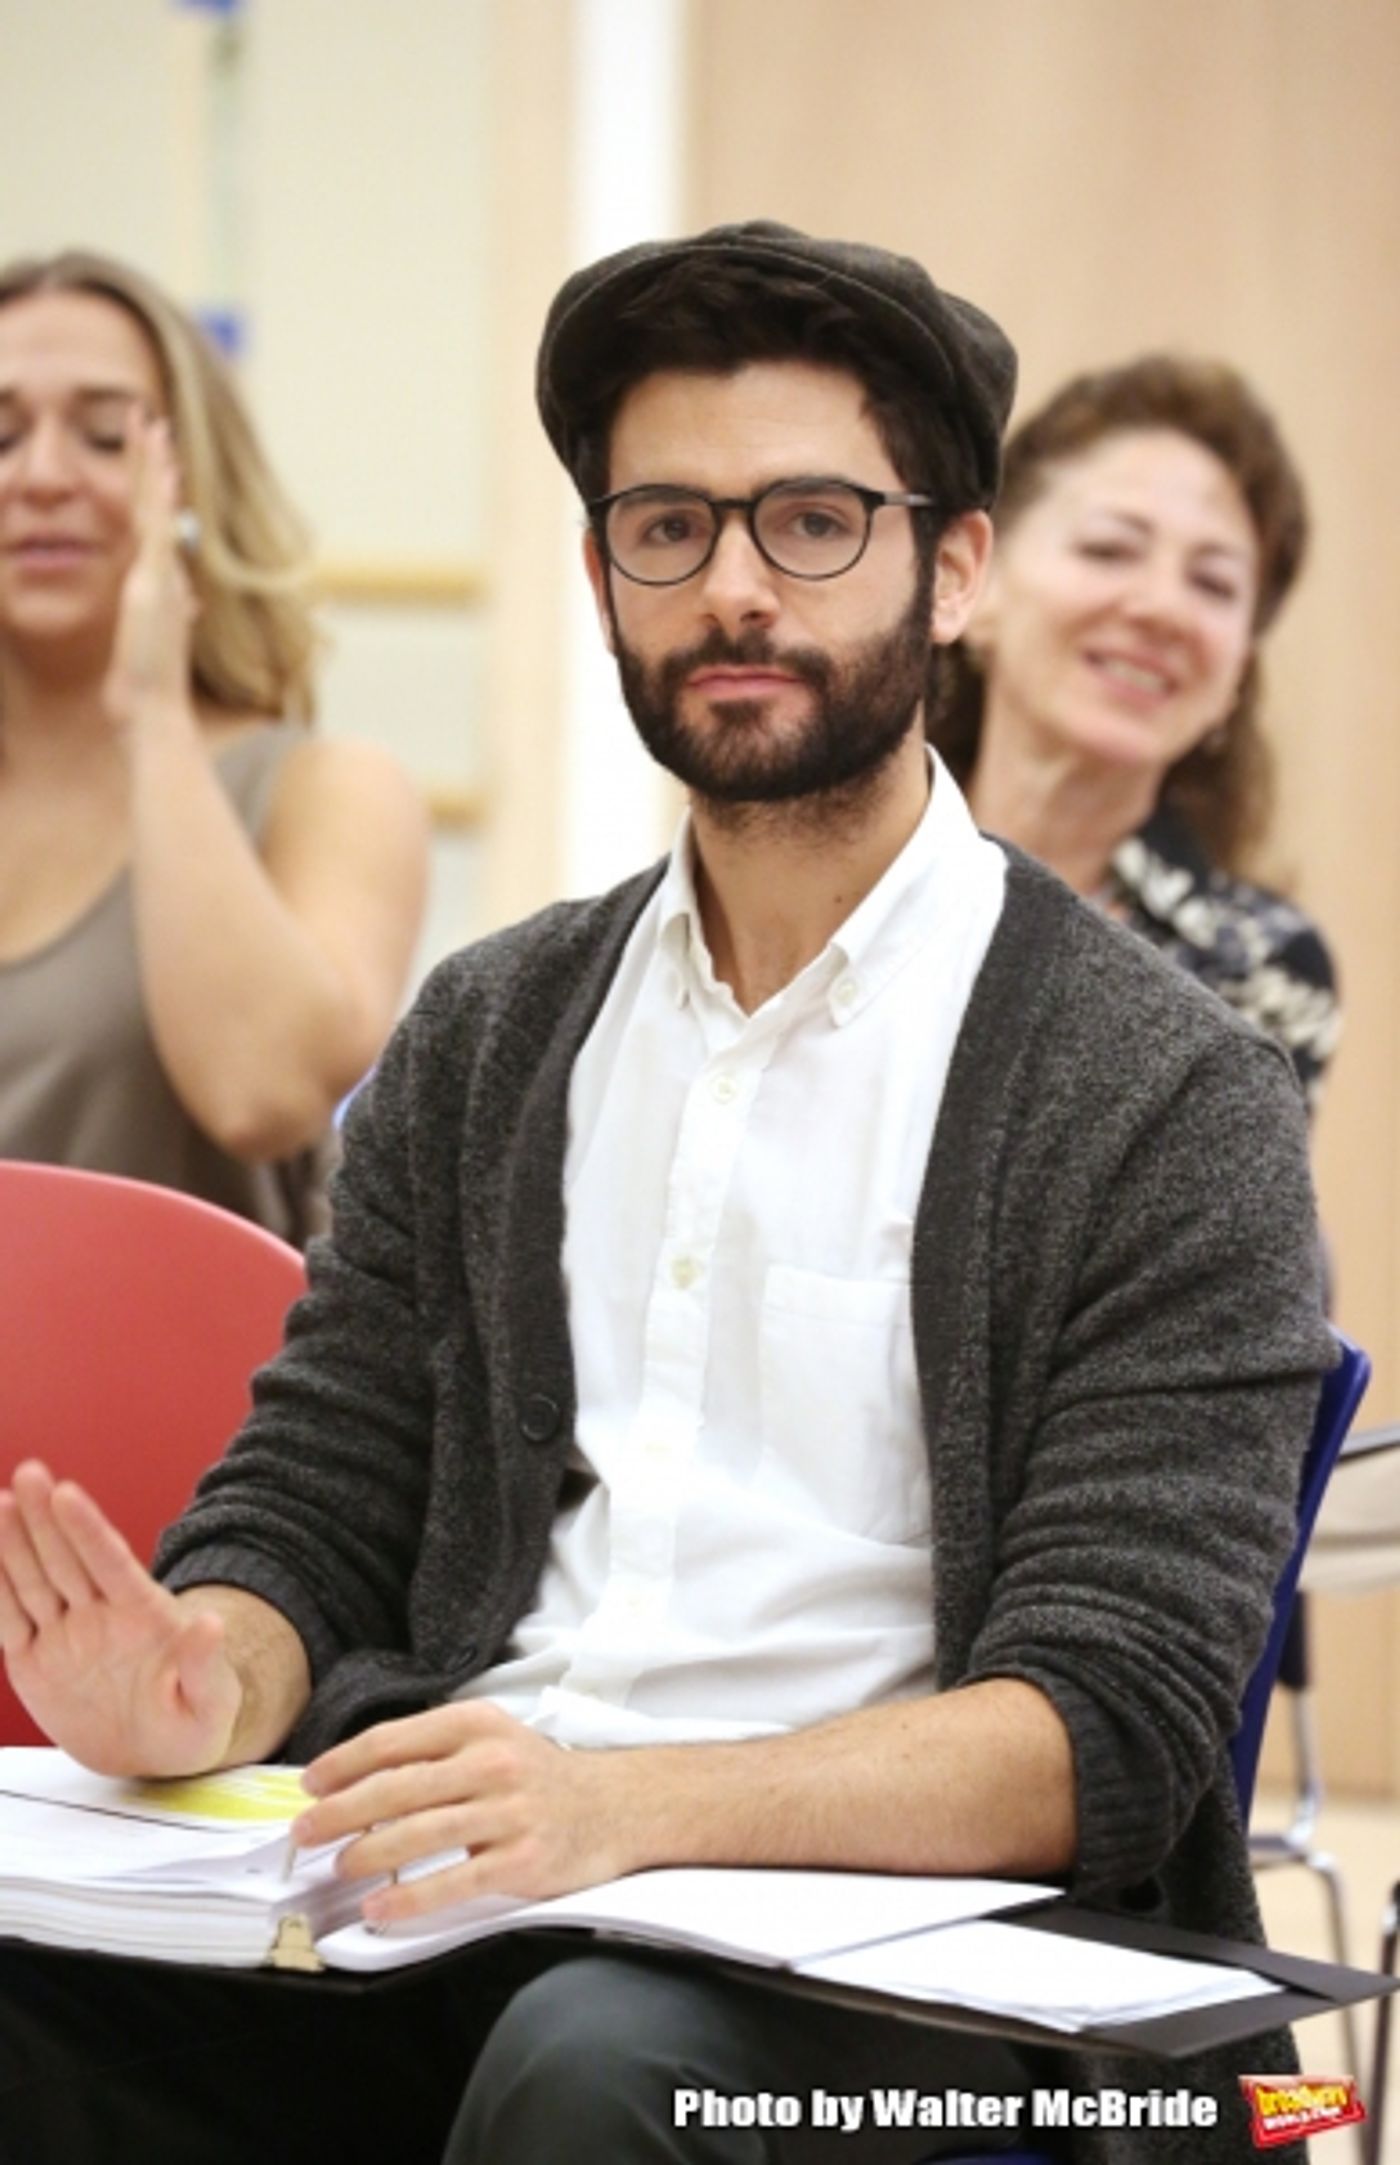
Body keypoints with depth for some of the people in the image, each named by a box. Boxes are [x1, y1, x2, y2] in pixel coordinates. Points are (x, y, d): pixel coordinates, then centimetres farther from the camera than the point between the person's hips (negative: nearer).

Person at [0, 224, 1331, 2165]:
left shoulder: (1169, 1098, 0)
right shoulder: (480, 1040, 18)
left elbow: (1109, 1726, -8)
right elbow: (311, 1504, 16)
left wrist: (626, 1805, -26)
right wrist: (210, 1684, -10)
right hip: (448, 1908, 4)